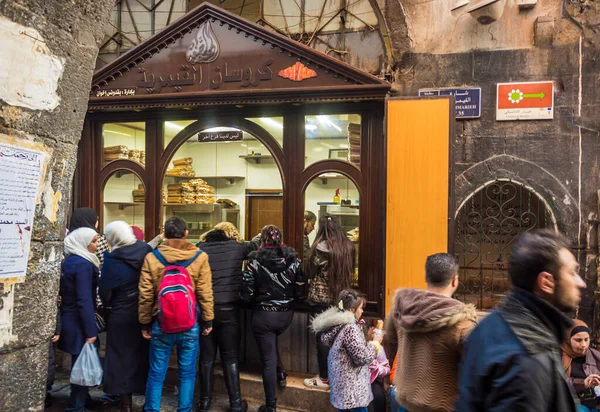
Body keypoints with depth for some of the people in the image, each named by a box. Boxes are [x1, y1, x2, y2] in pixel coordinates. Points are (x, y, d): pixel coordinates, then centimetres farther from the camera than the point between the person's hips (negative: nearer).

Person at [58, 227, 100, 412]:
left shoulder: (69, 261, 10)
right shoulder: (83, 264, -19)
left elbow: (69, 293, 14)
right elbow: (84, 300, -22)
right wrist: (91, 330, -20)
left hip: (69, 318, 9)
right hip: (79, 322, -9)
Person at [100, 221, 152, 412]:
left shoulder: (111, 259, -15)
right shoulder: (146, 250, -6)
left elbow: (105, 292, -11)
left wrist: (110, 304, 10)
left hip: (121, 317, -3)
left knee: (122, 359, 11)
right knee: (145, 356, 17)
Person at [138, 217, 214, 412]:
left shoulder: (152, 257, -4)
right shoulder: (199, 257, -5)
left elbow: (145, 295, -2)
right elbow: (205, 293, -5)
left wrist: (145, 323, 7)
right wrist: (207, 321, 5)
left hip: (161, 323, 1)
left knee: (156, 373, 12)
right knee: (187, 373, 11)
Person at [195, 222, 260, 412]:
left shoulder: (200, 249, 4)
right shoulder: (236, 247, 0)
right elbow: (255, 244, 18)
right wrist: (261, 236, 38)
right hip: (229, 308, -1)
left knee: (206, 356, 13)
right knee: (230, 357, 9)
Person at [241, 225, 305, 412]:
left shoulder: (255, 261, -11)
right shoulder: (293, 259, -4)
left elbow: (247, 294, -11)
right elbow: (300, 292, -3)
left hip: (263, 315, -3)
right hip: (286, 314, 3)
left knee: (268, 361, 8)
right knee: (271, 341, 36)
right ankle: (280, 371, 27)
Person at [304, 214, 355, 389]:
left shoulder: (322, 247, -16)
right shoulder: (348, 246, 1)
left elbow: (311, 272, -7)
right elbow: (349, 271, 10)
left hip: (321, 298, -6)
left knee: (322, 337, 5)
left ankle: (324, 378, 13)